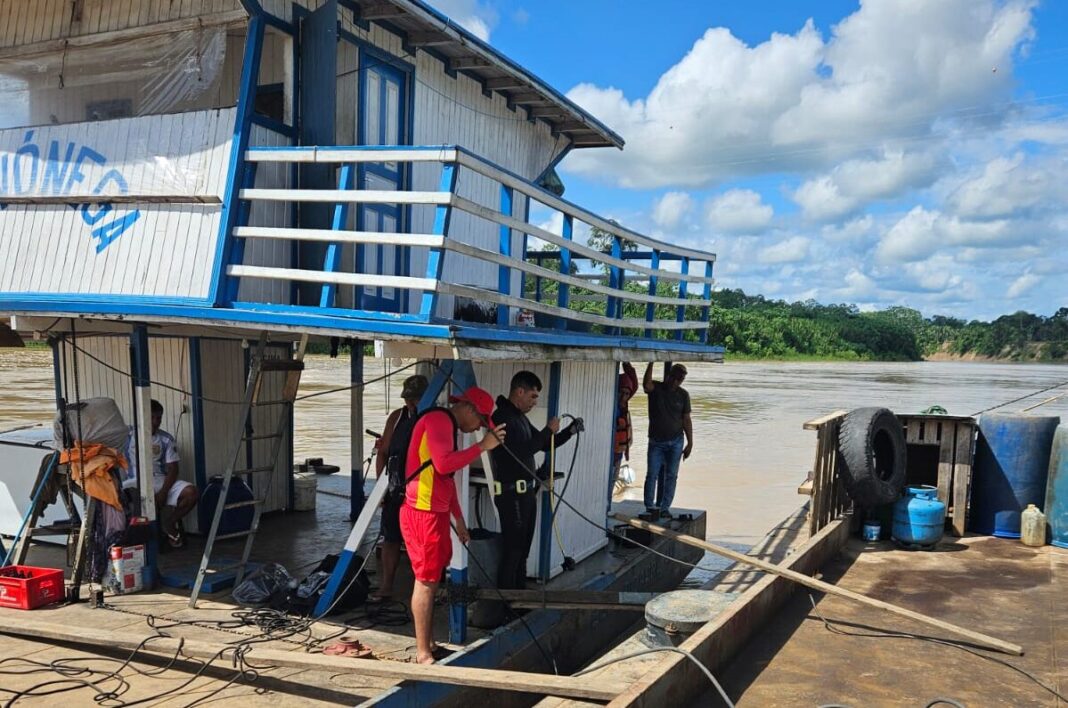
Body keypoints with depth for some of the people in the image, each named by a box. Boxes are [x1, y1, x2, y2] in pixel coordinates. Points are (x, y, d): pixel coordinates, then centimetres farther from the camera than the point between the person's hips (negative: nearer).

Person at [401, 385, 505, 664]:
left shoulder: (447, 425, 20)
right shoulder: (438, 419, -12)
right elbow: (443, 464, -25)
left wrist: (459, 519, 22)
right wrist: (482, 446, -18)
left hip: (435, 512, 10)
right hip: (422, 512, -10)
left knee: (432, 579, 12)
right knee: (426, 581, -5)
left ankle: (429, 644, 20)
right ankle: (423, 654, 1)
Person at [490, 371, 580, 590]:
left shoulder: (520, 417, 15)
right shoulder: (502, 417, -16)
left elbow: (545, 445, 20)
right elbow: (521, 452, -25)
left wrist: (569, 431, 5)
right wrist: (548, 430, -17)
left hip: (526, 492, 10)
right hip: (512, 494, -10)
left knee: (522, 550, 15)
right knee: (512, 551, -6)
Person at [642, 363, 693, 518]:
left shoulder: (683, 395, 3)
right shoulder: (656, 388, -4)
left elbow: (686, 420, 6)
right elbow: (646, 384, -30)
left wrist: (690, 443, 3)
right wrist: (651, 364, -38)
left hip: (675, 442, 2)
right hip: (656, 441, -2)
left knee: (671, 476, 4)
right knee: (652, 474, -6)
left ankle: (664, 508, 12)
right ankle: (650, 506, 2)